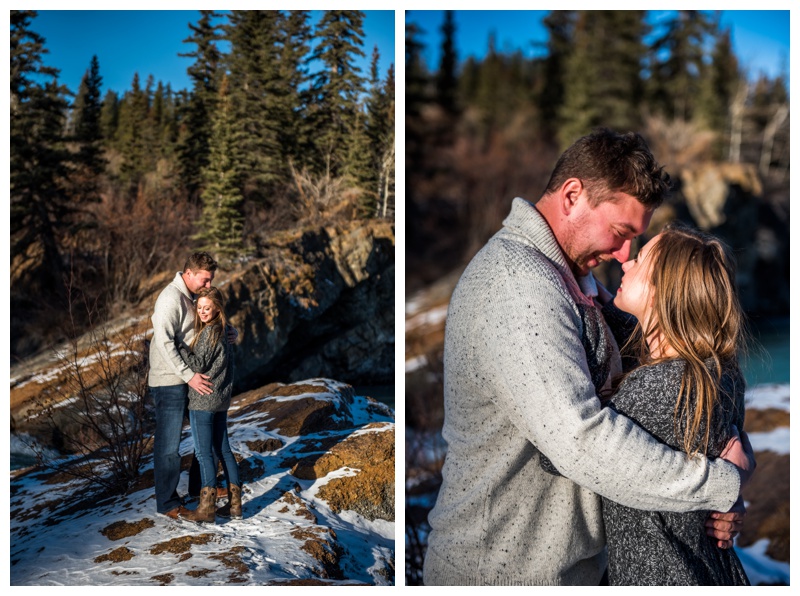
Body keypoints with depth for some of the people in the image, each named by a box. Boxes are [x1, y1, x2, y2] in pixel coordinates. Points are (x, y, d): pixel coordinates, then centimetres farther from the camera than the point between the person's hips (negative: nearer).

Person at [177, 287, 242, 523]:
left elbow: (198, 365, -16)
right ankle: (234, 503, 15)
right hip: (221, 400, 9)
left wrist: (178, 344, -15)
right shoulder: (222, 332, 13)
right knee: (223, 450, 12)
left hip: (202, 401, -9)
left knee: (204, 453, -5)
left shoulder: (209, 332, -14)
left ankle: (207, 508, -2)